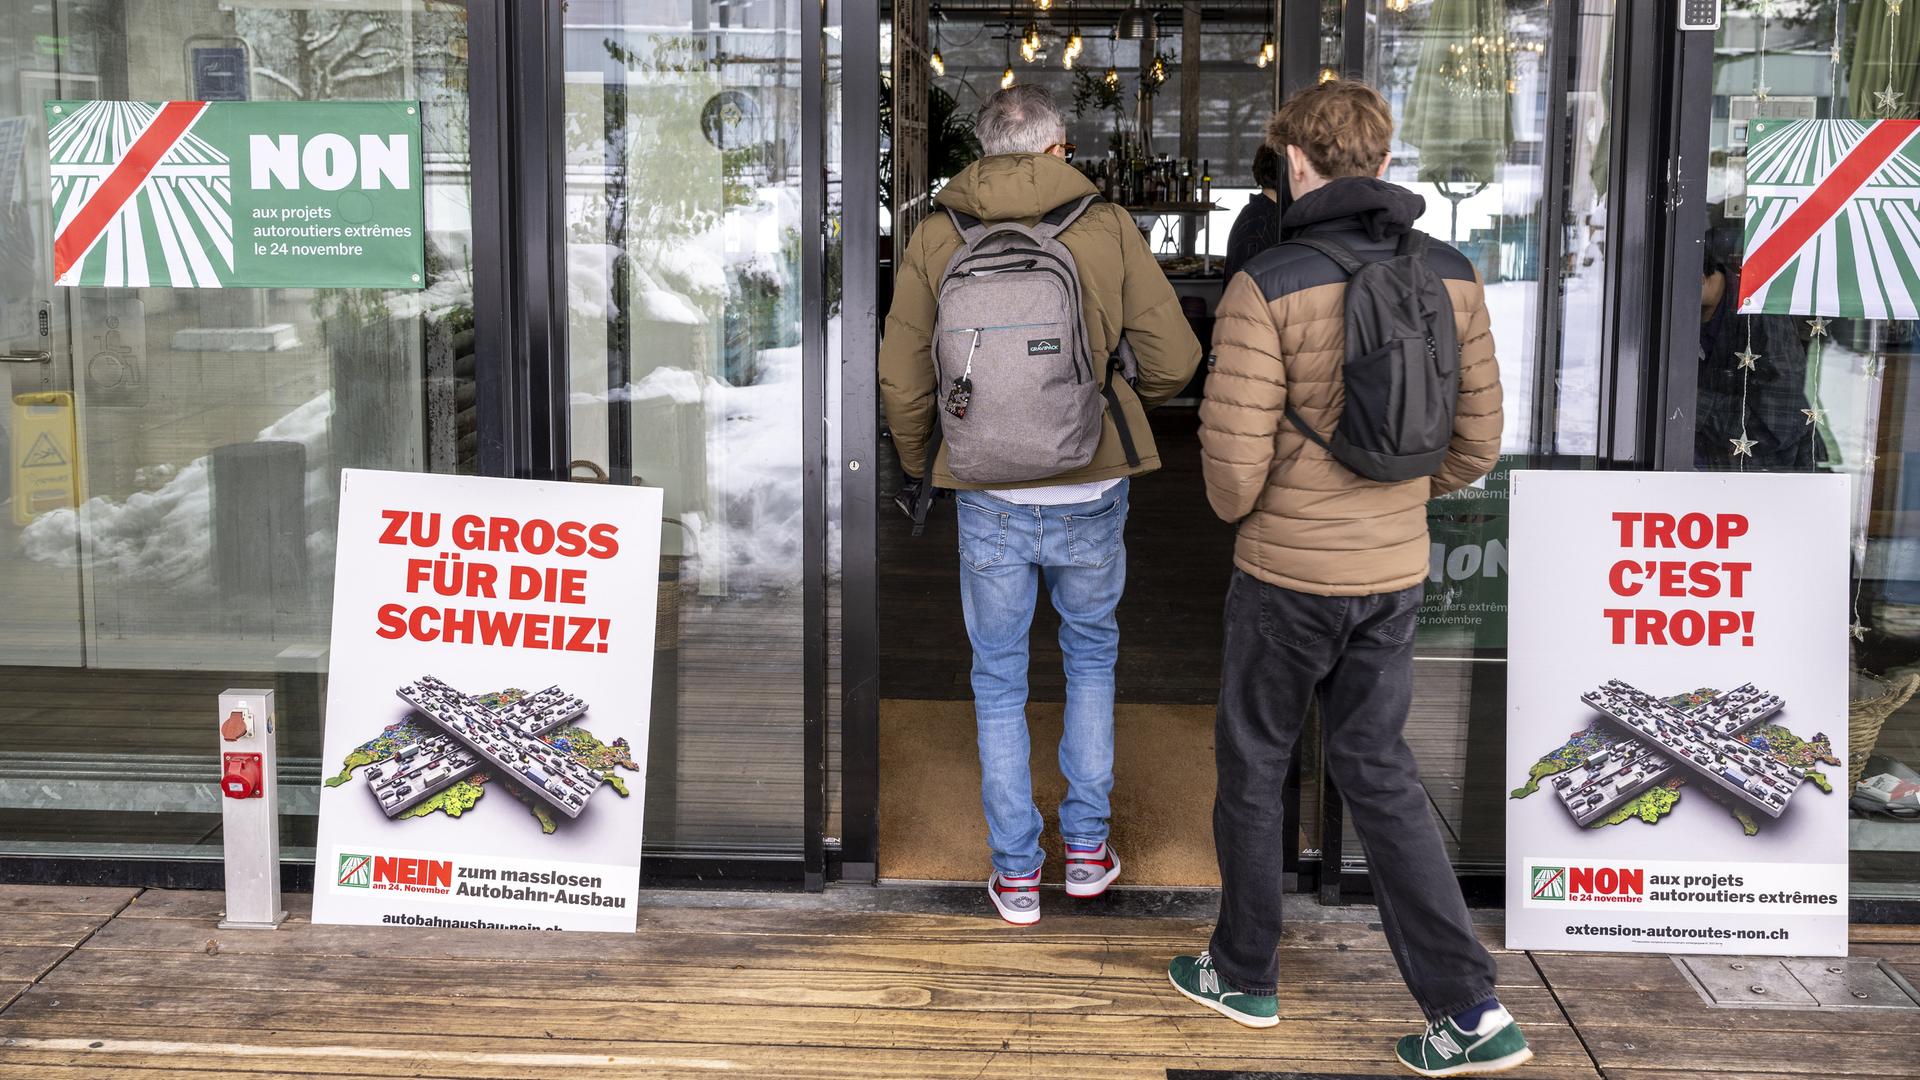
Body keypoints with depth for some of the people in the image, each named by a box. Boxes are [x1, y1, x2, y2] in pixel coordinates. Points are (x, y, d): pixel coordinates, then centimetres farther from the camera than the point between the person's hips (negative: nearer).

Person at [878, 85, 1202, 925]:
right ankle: (1086, 845, 25)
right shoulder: (1109, 228, -6)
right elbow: (1172, 358, -7)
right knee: (1090, 657, 22)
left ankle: (1015, 871, 19)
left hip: (989, 499, 0)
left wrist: (919, 468, 16)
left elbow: (902, 383, -2)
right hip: (1091, 490, 0)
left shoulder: (935, 239, -3)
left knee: (999, 682, 14)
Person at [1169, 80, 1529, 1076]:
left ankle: (1244, 974, 31)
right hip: (1395, 573, 5)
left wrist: (1234, 510, 4)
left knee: (1251, 768, 15)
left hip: (1286, 572, -5)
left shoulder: (1267, 286, -18)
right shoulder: (1451, 276, -1)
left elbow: (1233, 454, -19)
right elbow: (1478, 436, 4)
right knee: (1378, 772, 15)